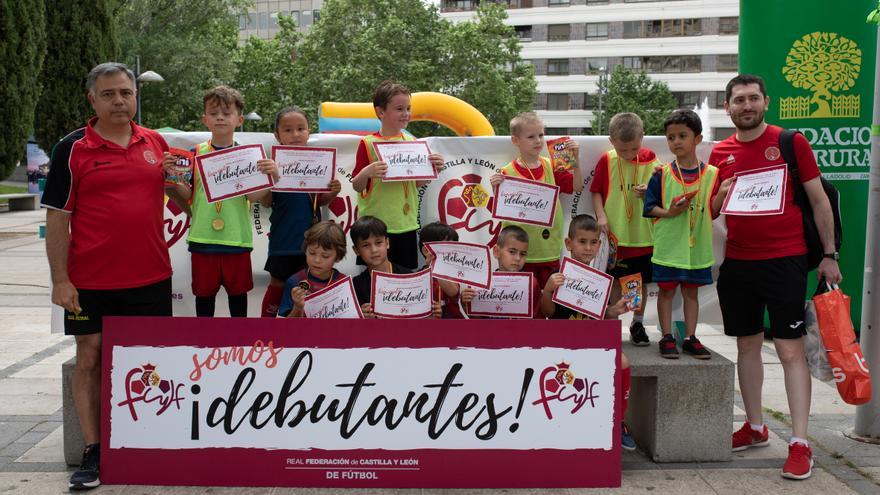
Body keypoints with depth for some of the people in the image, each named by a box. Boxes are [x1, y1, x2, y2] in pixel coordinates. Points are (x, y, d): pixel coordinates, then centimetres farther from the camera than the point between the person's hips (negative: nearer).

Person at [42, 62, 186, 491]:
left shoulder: (156, 143, 8)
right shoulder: (72, 149, -3)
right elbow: (57, 218, -5)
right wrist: (60, 279, -10)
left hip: (150, 277, 3)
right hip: (91, 282, -3)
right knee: (90, 360, 4)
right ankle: (93, 453, 15)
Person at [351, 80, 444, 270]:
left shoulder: (411, 141, 8)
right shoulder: (368, 143, -6)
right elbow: (357, 186, -4)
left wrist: (432, 168, -3)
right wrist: (366, 173, -25)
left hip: (406, 224, 5)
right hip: (376, 225, -4)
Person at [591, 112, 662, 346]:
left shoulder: (651, 160, -3)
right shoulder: (607, 161, -4)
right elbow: (596, 191, 1)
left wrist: (648, 193, -17)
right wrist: (601, 215, -12)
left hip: (643, 234, 1)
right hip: (614, 233, -1)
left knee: (641, 282, 12)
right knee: (615, 281, 7)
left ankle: (638, 323, 28)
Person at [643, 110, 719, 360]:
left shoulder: (711, 174, 1)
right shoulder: (663, 174, -2)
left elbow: (713, 212, 5)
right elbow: (650, 207, -1)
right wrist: (669, 212, -17)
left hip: (697, 246, 1)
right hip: (668, 244, -1)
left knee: (691, 291, 12)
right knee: (666, 290, 5)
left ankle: (690, 338, 21)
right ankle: (667, 338, 15)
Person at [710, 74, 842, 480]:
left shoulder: (791, 142, -2)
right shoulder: (721, 153, 8)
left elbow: (819, 201, 1)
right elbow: (711, 212, 16)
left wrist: (829, 254, -2)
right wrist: (722, 194, -7)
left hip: (785, 260, -4)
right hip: (737, 264, 4)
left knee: (790, 348, -5)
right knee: (747, 345, 12)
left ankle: (800, 443, -1)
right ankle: (755, 427, 26)